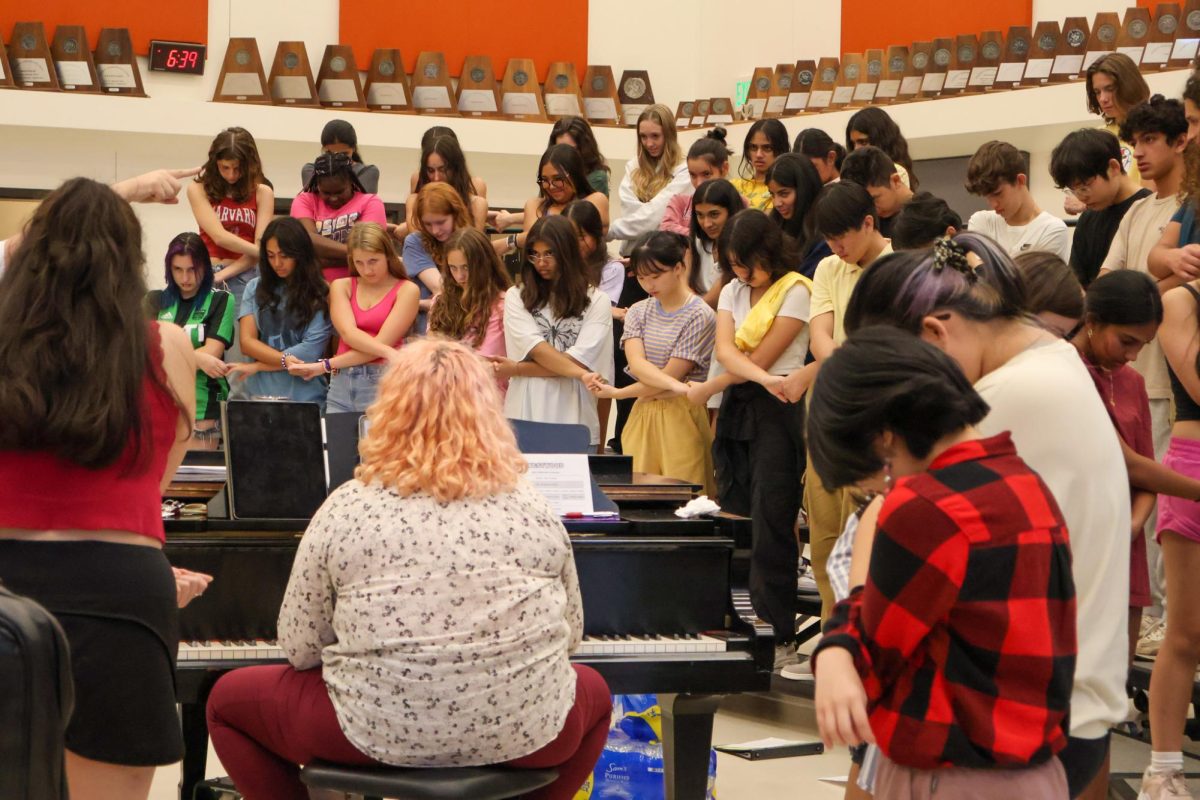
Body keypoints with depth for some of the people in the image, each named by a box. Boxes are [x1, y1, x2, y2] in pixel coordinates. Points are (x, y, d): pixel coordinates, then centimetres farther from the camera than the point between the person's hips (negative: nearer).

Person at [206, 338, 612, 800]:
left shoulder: (346, 509, -6)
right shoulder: (532, 509, 0)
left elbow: (300, 648, -2)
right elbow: (571, 634, 11)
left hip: (381, 731, -2)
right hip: (523, 735, 2)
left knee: (227, 699, 22)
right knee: (595, 692, 36)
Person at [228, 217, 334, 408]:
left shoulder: (321, 294, -2)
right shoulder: (255, 288, 7)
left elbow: (311, 349, -8)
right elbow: (247, 341, 1)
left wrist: (257, 366, -7)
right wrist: (285, 360, -16)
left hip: (305, 395, -2)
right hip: (259, 393, 2)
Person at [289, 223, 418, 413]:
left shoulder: (406, 290, 2)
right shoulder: (341, 286, 13)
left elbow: (383, 341, -8)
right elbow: (349, 334, -4)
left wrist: (325, 365, -9)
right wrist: (388, 352, -21)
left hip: (382, 383, -3)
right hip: (341, 384, 3)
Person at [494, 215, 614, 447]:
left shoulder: (596, 301, 5)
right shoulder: (516, 297, 10)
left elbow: (580, 359, -6)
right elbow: (536, 349, -5)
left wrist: (517, 369, -6)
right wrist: (583, 375, -17)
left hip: (574, 419, -1)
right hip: (524, 418, 1)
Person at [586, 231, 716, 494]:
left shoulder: (699, 316, -6)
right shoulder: (638, 312, 10)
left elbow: (670, 374, -11)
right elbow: (637, 365, -8)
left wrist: (616, 393, -6)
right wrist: (675, 385, -26)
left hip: (680, 418, -5)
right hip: (641, 416, 5)